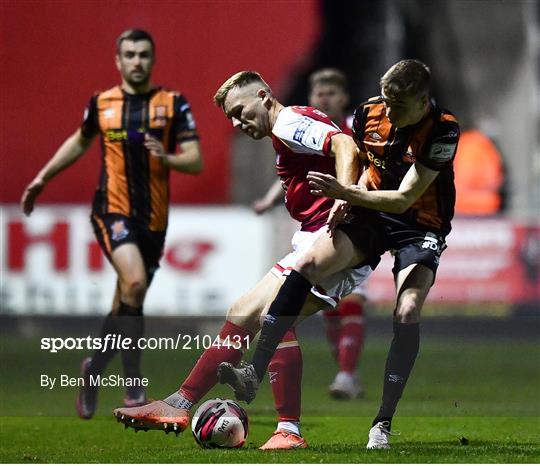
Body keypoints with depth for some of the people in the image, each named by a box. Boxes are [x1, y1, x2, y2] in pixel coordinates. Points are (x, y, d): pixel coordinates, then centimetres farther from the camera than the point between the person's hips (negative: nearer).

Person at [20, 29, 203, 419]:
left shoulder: (173, 104, 2)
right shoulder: (101, 104, 6)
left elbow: (196, 162, -3)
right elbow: (80, 141, 26)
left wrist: (167, 157, -23)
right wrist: (43, 178, 26)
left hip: (154, 220, 2)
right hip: (112, 211, -2)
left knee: (127, 304, 9)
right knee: (134, 282, -25)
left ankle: (95, 367, 38)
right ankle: (134, 390, -23)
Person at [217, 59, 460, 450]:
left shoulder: (443, 131, -21)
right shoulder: (370, 112, -6)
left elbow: (404, 199, -22)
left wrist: (346, 193, -27)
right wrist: (345, 200, -3)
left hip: (421, 226, -4)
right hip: (371, 215, 4)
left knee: (408, 311, -25)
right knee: (306, 265, -19)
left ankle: (384, 423, -15)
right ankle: (254, 376, -22)